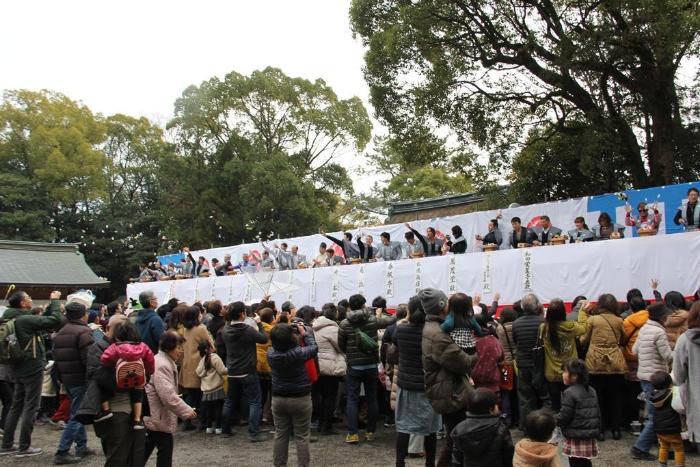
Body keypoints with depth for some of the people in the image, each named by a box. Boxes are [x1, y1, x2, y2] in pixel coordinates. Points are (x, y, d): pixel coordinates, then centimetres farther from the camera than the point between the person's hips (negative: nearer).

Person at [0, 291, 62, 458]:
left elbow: (42, 320, 18)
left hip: (18, 367, 9)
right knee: (30, 407, -2)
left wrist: (52, 303, 13)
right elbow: (55, 320, -22)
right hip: (32, 367, -9)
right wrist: (55, 301, -9)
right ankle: (24, 447, 3)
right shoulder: (25, 319, -19)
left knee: (16, 406, 15)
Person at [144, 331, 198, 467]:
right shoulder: (161, 365, -21)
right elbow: (168, 395, -27)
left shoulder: (167, 363, 14)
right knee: (165, 446, -4)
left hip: (154, 416, 10)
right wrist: (186, 411, -21)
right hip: (157, 418, -10)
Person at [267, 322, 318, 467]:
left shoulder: (271, 353, -11)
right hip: (300, 399, -4)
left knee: (280, 435, 13)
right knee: (302, 436, 5)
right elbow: (313, 348, -3)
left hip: (278, 399, 4)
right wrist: (305, 333, 9)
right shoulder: (298, 353, -22)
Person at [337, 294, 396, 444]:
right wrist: (379, 316, 34)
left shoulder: (345, 324, -8)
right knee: (372, 398, 12)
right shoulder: (373, 320, -5)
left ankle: (352, 433, -1)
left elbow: (341, 345, 1)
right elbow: (389, 321, 14)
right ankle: (370, 432, 18)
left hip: (353, 366, -1)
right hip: (371, 365, 2)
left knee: (352, 399, 4)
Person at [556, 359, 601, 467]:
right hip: (590, 437, 8)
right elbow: (597, 413, 14)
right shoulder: (591, 391, 9)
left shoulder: (570, 393, -16)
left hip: (575, 439, -8)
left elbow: (564, 417, -17)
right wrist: (596, 430, 24)